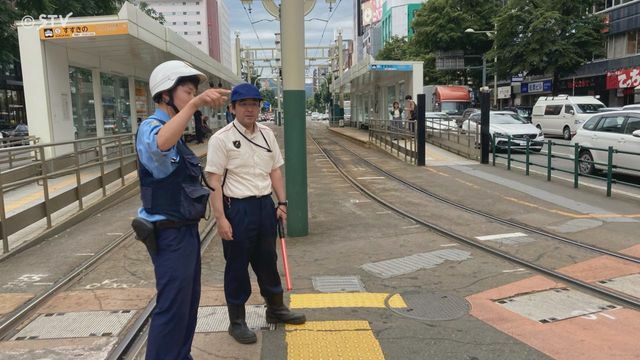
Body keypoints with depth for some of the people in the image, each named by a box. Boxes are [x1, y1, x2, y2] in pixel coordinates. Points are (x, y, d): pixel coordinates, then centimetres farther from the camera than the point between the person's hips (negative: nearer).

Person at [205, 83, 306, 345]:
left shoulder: (267, 134, 8)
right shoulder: (221, 139, -11)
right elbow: (214, 181, -13)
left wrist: (282, 203, 5)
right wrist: (221, 218, -18)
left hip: (265, 205, 6)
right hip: (237, 208, -6)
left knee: (268, 260, 19)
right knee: (237, 266, 7)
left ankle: (276, 308, 38)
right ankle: (236, 321, 24)